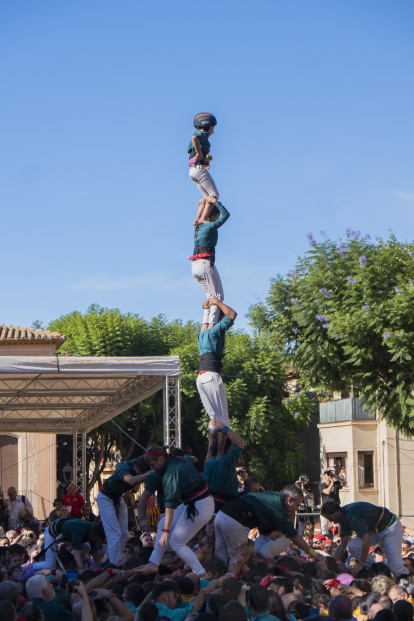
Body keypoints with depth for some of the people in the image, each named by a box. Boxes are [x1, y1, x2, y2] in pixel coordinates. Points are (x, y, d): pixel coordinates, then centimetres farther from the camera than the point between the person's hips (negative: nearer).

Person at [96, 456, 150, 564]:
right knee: (115, 535, -15)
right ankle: (115, 565, -14)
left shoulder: (139, 464, -16)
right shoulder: (124, 468, -38)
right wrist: (148, 474, -65)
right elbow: (131, 481, -59)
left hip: (118, 497, 8)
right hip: (106, 498, -8)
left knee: (124, 535, 5)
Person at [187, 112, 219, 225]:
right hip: (199, 168, -10)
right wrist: (199, 153, -21)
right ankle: (203, 218, -19)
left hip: (192, 170, 10)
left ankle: (197, 219, 4)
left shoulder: (199, 136, 23)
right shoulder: (202, 134, -5)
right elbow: (194, 138, -28)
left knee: (207, 197, 13)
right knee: (214, 195, -9)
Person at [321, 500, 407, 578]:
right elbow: (342, 545, 5)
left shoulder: (352, 516, -31)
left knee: (394, 565, -17)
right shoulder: (343, 518, -1)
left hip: (390, 526, -9)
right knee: (353, 546, -8)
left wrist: (360, 565, -25)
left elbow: (366, 541, -33)